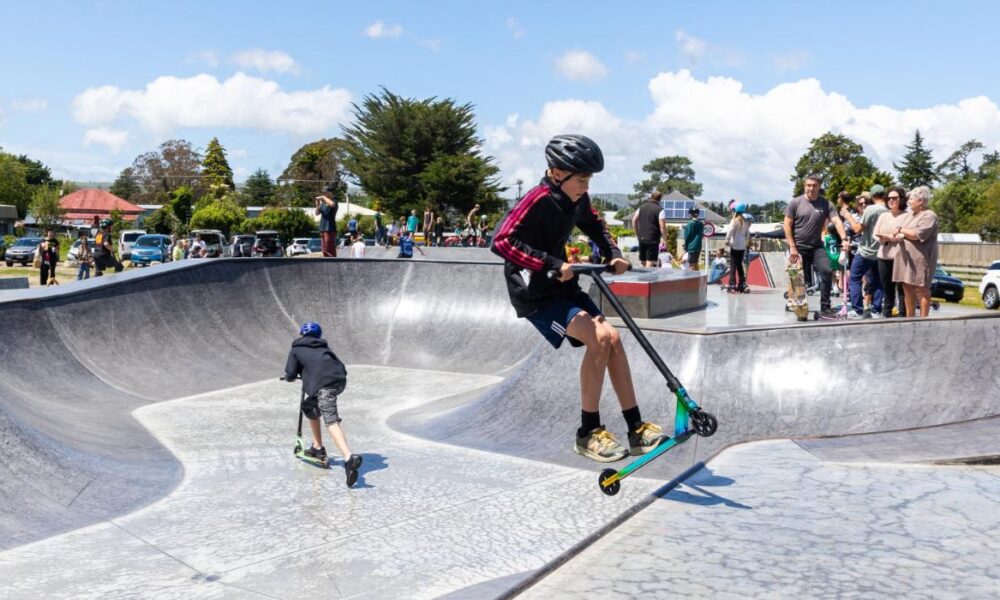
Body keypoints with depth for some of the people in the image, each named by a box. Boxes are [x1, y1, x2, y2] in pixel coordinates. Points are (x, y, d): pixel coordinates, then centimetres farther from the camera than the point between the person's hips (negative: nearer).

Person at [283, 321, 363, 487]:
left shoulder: (296, 349, 19)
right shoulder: (324, 347, 33)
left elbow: (290, 375, 11)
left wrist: (290, 377, 36)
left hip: (323, 385, -6)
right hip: (340, 380, 6)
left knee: (331, 421, -17)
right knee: (309, 407, 28)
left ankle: (349, 458, -38)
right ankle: (317, 448, 30)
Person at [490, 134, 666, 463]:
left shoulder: (576, 200, 2)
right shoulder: (538, 200, -22)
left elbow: (594, 225, 23)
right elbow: (502, 241, -32)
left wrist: (613, 254, 6)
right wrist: (551, 265, -34)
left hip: (562, 286, 8)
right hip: (534, 292, -8)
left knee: (613, 338, -4)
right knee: (598, 339, -23)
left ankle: (636, 429, 5)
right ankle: (588, 434, -10)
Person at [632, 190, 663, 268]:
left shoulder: (642, 207, 9)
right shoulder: (659, 210, -9)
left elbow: (634, 220, 11)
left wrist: (637, 233, 18)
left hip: (641, 238, 6)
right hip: (652, 240, -6)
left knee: (642, 262, 14)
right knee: (650, 261, -6)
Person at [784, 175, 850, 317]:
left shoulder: (825, 204, 3)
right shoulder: (796, 202, -1)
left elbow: (837, 221, -7)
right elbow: (787, 225, -2)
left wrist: (844, 239, -24)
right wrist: (792, 247, -9)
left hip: (817, 247, 1)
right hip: (798, 247, -1)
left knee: (826, 271, -16)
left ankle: (825, 307, -9)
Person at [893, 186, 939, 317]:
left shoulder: (929, 216, -6)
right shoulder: (906, 216, 19)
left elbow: (917, 234, -17)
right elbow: (896, 233, 13)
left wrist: (901, 230, -3)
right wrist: (898, 236, -11)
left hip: (920, 259, -8)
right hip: (905, 259, 8)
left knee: (921, 289, -5)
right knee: (907, 289, 9)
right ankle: (909, 317, 16)